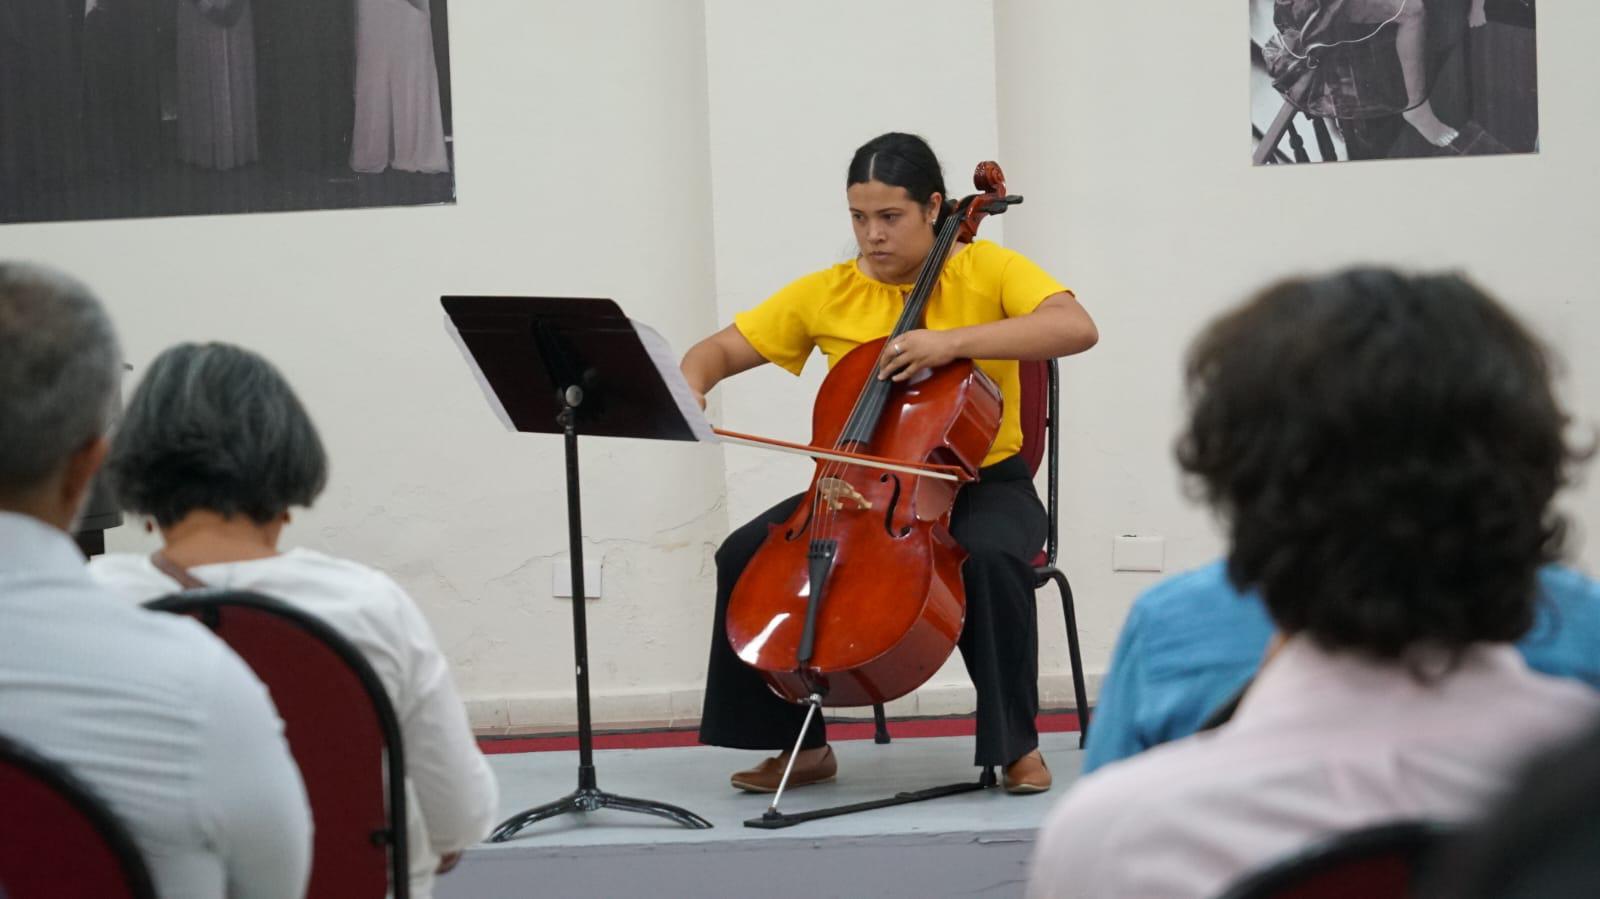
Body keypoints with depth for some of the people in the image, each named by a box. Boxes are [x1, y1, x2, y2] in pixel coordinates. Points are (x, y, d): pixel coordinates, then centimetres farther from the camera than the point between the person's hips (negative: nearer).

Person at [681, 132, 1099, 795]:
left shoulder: (987, 270, -6)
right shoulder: (825, 294, 2)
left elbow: (1077, 327, -23)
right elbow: (720, 349, 5)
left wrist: (955, 339, -32)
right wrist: (691, 388, -20)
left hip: (980, 481, -3)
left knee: (990, 556, -37)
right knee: (745, 553, -18)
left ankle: (1016, 742, -17)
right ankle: (800, 745, -3)